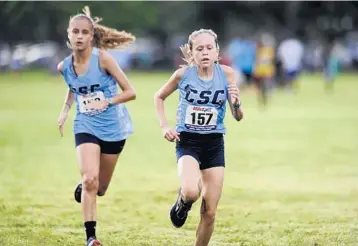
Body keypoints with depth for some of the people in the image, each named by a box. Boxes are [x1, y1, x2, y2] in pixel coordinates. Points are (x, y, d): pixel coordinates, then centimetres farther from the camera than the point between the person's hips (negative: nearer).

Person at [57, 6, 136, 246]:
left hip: (113, 128, -1)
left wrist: (107, 102, -29)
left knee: (99, 188, 11)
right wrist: (65, 110, 8)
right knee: (90, 180, -20)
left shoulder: (103, 58, -16)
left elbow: (130, 92, -15)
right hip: (86, 127, 1)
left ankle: (83, 188, 48)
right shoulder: (65, 66, -3)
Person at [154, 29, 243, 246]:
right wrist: (164, 126, -3)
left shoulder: (227, 74, -7)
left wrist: (236, 103, -28)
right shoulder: (183, 74, -8)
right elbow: (159, 97, 10)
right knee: (191, 192, -29)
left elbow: (238, 117, -6)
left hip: (214, 144, 2)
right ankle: (182, 202, 8)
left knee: (210, 213, 2)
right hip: (187, 141, -2)